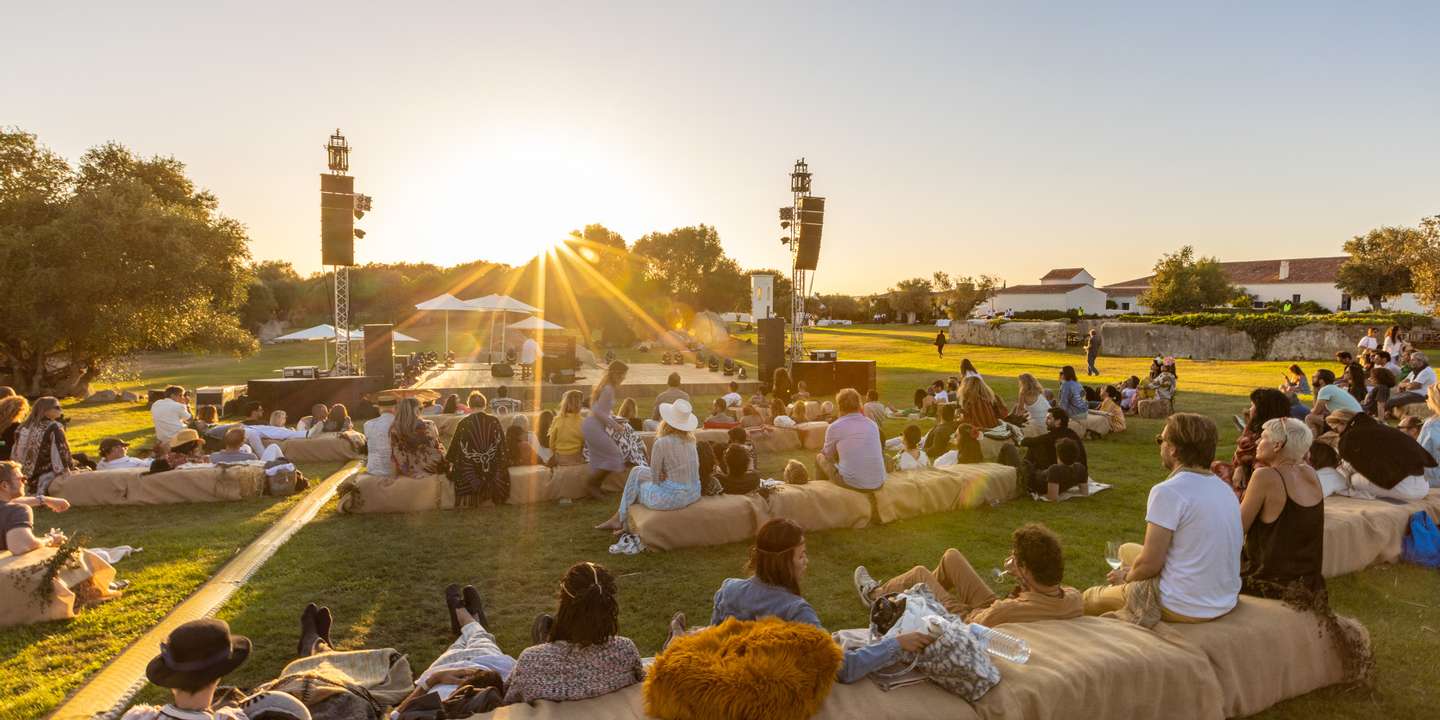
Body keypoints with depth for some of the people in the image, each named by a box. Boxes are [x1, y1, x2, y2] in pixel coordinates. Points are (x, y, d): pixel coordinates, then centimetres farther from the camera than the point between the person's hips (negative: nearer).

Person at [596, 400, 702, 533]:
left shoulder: (661, 443, -17)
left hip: (672, 497, -7)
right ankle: (619, 519, 34)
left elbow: (655, 479, -7)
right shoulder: (689, 441, 5)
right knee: (638, 472, 23)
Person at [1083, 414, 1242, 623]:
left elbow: (1149, 564, -20)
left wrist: (1127, 576, 2)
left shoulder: (1168, 492, -20)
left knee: (1090, 598, 12)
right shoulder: (1226, 490, 5)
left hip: (1184, 611, -8)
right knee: (1127, 550, 24)